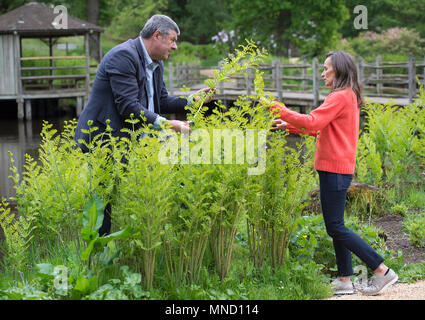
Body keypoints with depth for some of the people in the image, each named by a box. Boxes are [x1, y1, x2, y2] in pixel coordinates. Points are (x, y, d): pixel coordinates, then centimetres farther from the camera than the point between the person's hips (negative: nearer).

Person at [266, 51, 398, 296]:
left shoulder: (340, 97, -14)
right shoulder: (349, 96, 17)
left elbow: (313, 122, -21)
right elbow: (321, 128, 20)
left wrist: (283, 111, -12)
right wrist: (289, 126, 16)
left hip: (335, 169, -10)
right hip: (338, 167, 10)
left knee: (336, 228, -7)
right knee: (336, 226, 12)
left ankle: (382, 271, -4)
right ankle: (345, 281, 17)